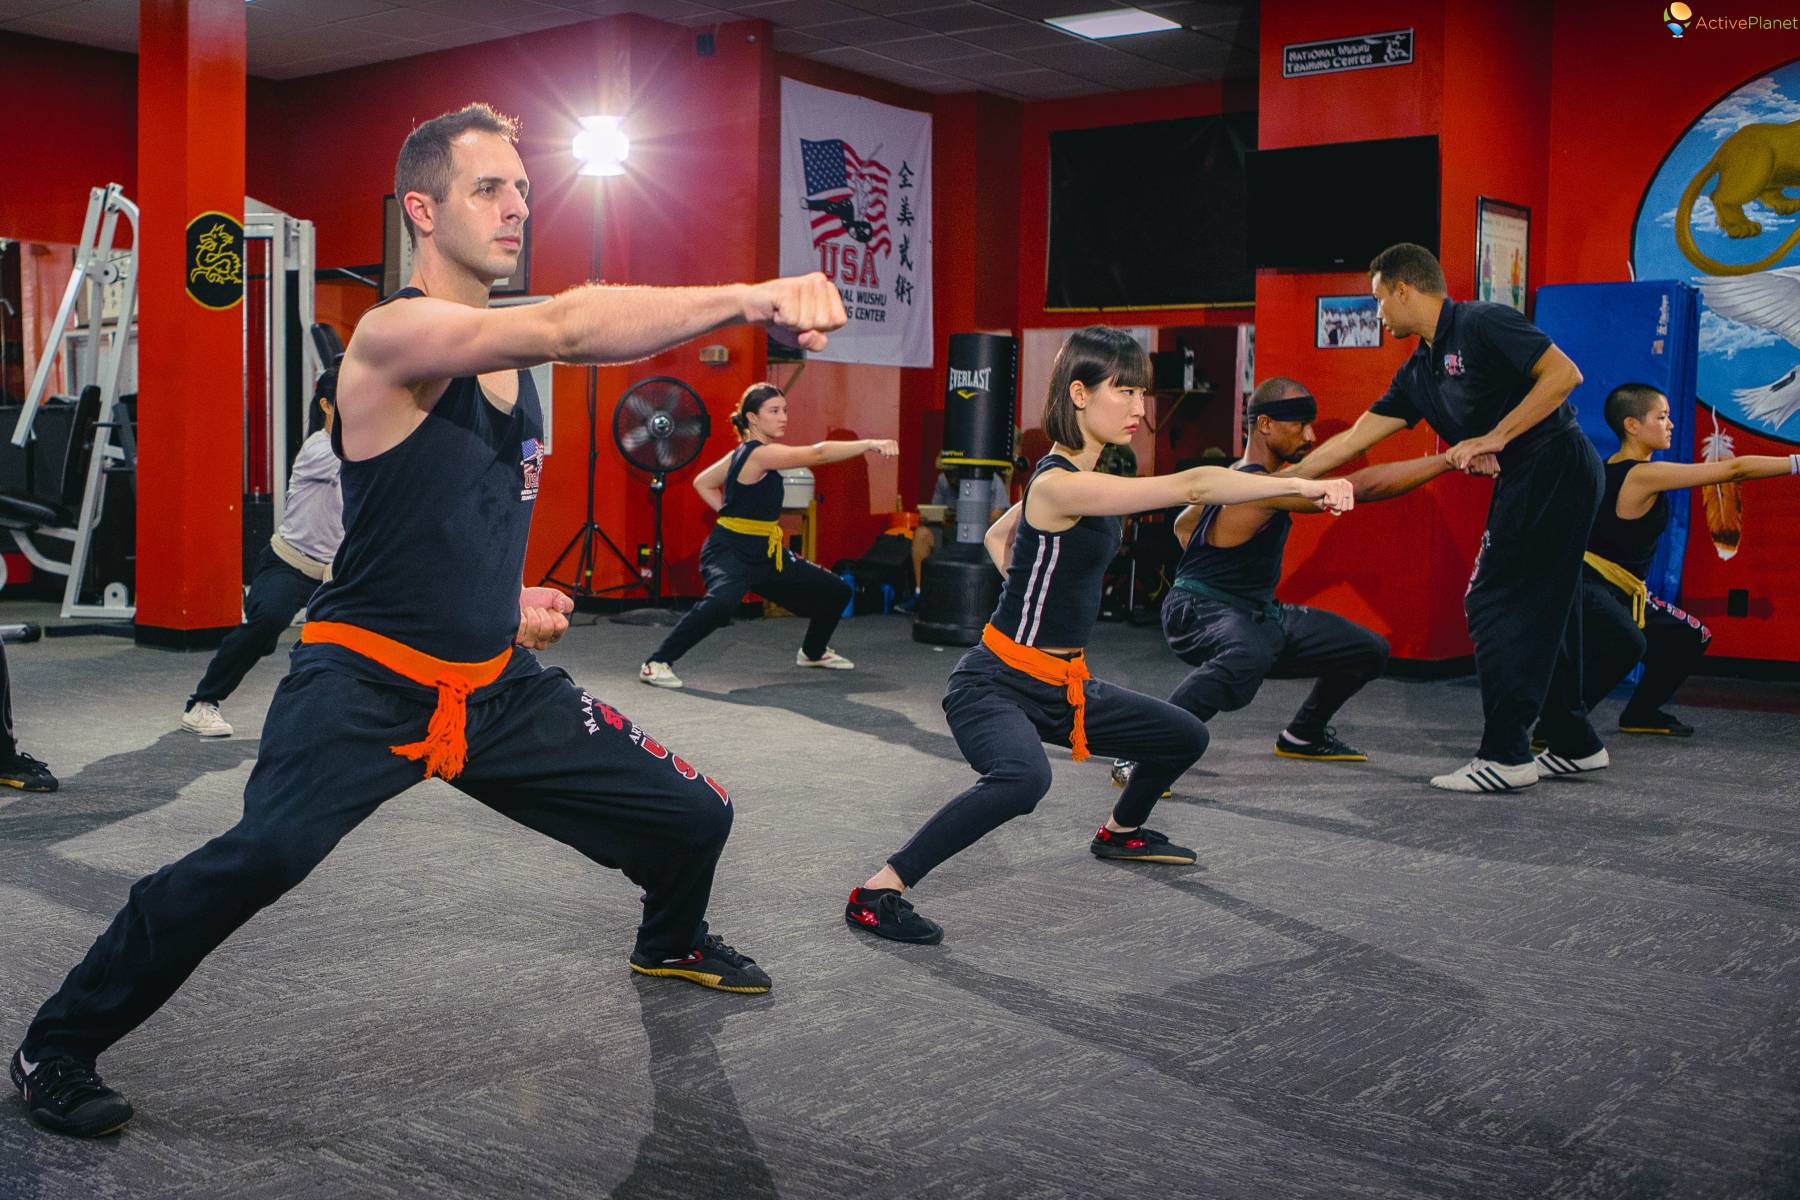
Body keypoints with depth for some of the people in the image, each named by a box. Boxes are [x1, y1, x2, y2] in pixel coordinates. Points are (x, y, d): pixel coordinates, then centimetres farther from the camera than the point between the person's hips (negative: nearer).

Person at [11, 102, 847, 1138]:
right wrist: (748, 299, -43)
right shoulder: (395, 335, -16)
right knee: (261, 856, -31)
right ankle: (58, 1045, -6)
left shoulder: (514, 365, 10)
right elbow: (570, 325, -35)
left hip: (498, 685, 7)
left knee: (696, 817, 7)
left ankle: (671, 942, 42)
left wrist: (512, 598, 7)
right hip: (367, 684, -7)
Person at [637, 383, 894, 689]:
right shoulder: (759, 453, -19)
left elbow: (702, 482, 19)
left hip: (765, 554, 10)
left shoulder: (743, 453, 9)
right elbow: (817, 454, -29)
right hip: (731, 551, -10)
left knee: (835, 591, 15)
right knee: (722, 602, -41)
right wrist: (868, 444, -33)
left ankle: (813, 652, 41)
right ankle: (656, 663, -28)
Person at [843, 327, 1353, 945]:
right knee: (1023, 778, -39)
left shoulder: (1073, 476, 7)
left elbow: (997, 536, 24)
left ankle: (1121, 832, 47)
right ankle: (877, 893, -28)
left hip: (1062, 686, 10)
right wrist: (1302, 485, -30)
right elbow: (1193, 486, -31)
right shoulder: (1059, 485, -23)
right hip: (995, 685, -10)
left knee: (1185, 737, 18)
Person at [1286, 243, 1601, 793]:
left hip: (1556, 471, -9)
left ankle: (1505, 756, -3)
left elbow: (1563, 374, -19)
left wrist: (1494, 438, -20)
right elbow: (1352, 439, 14)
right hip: (1525, 483, 9)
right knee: (1540, 613, 13)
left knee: (1496, 607, -7)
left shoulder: (1483, 324, -12)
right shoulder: (1418, 373, 14)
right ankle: (1575, 745, 24)